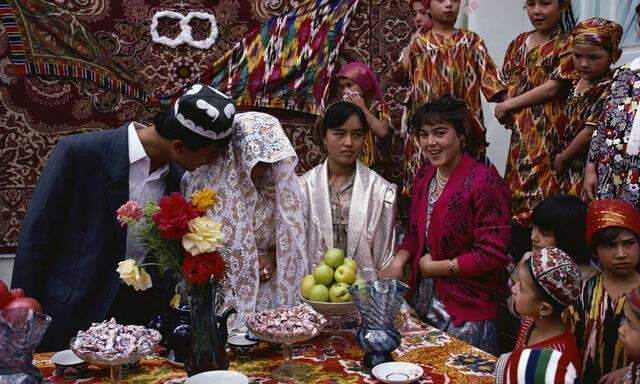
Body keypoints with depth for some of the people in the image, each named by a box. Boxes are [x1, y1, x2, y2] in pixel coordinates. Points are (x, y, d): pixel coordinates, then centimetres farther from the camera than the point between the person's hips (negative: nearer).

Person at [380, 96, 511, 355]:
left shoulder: (485, 181, -17)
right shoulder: (424, 176, 6)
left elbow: (491, 256, -19)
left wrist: (433, 267, -12)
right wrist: (398, 262, -2)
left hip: (465, 315, -6)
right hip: (421, 303, 7)